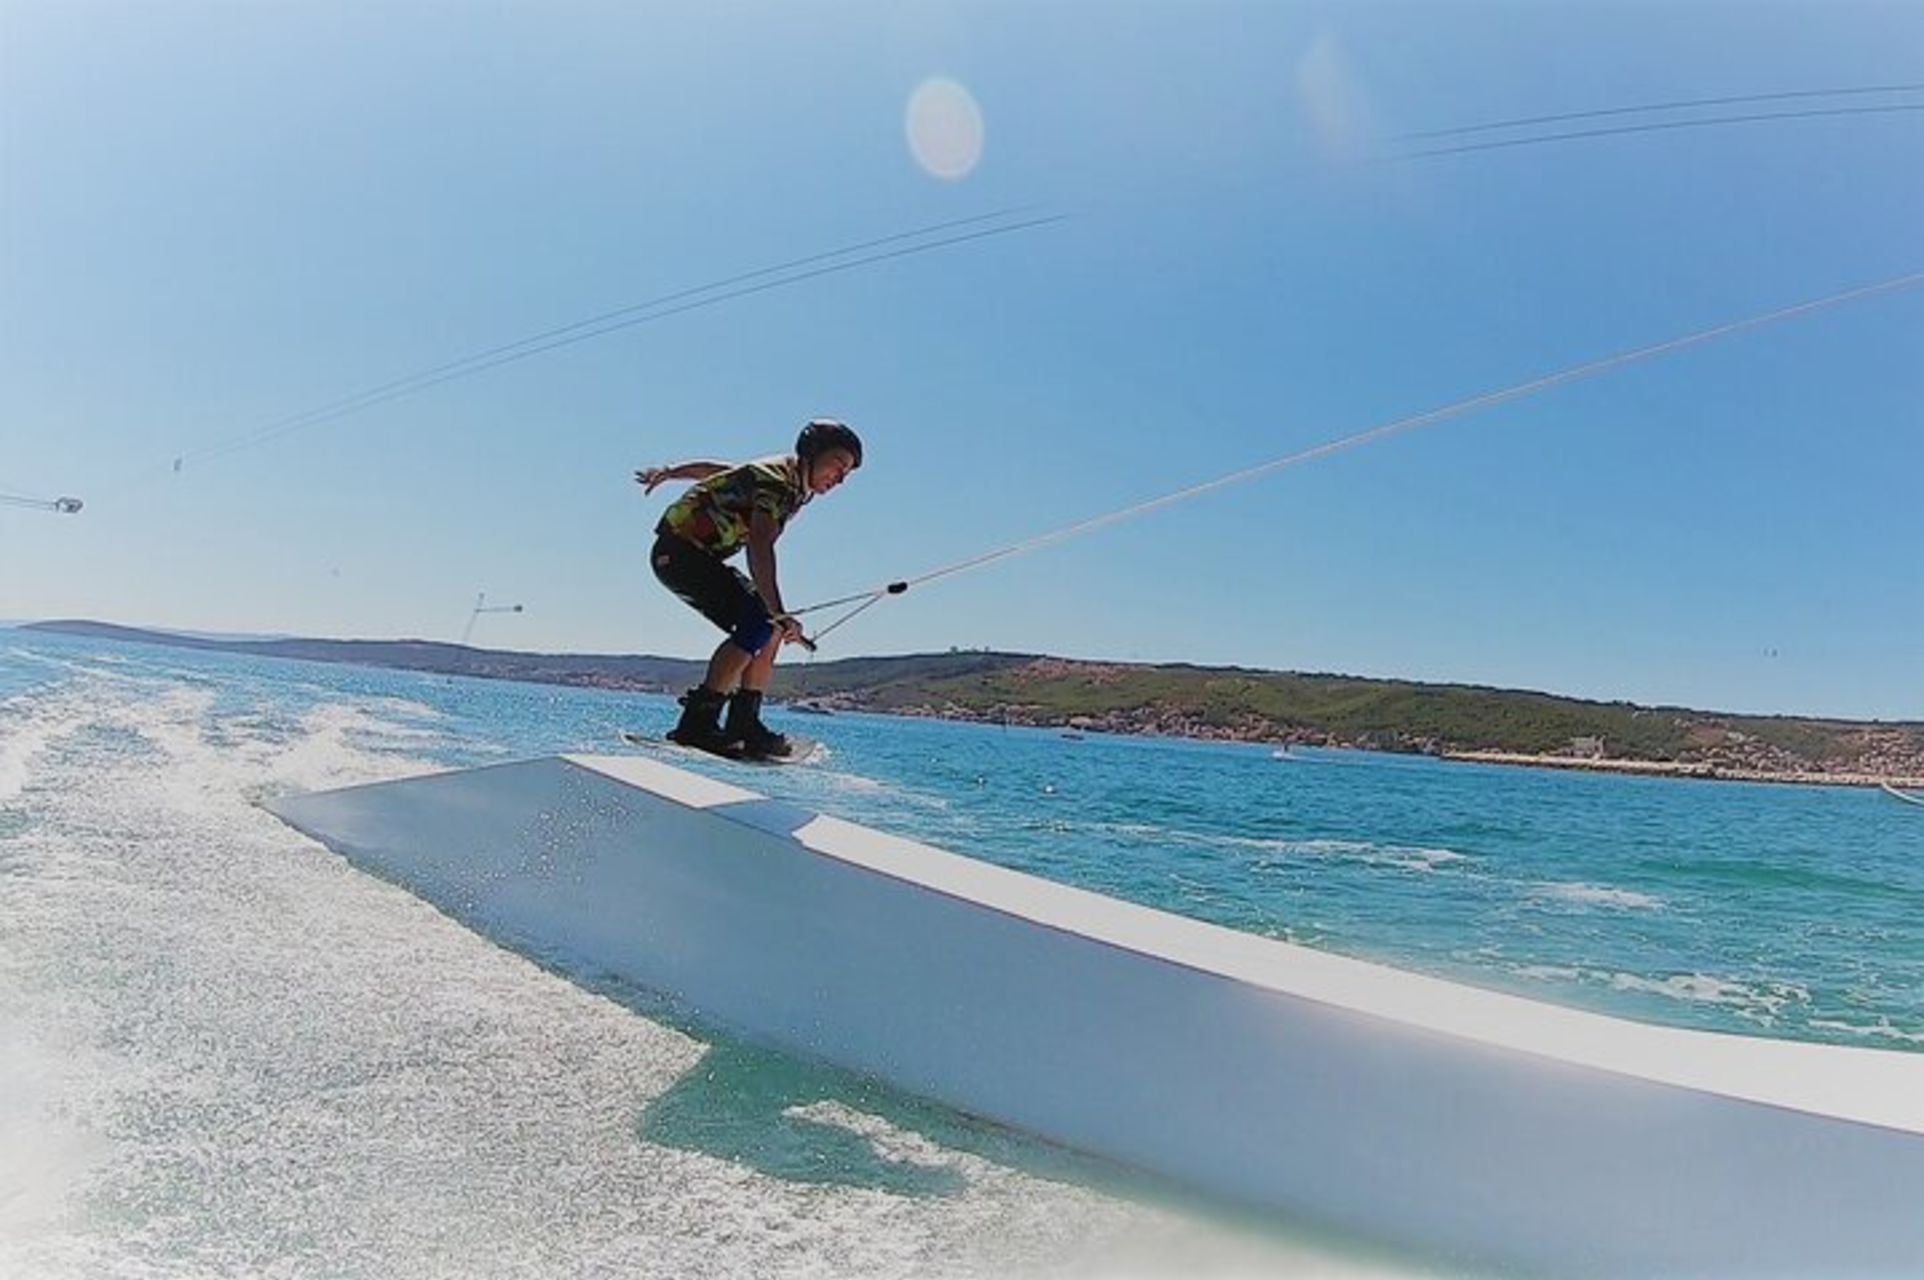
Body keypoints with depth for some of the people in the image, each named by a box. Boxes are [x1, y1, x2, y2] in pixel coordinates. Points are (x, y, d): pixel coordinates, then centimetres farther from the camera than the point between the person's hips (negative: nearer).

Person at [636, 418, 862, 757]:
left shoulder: (793, 485, 9)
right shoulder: (777, 482, -22)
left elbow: (719, 469, 21)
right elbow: (760, 547, -39)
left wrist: (666, 472, 32)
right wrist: (778, 614, -48)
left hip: (701, 555, 10)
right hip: (678, 552, -10)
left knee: (772, 630, 1)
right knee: (758, 624, -23)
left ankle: (743, 725, 2)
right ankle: (696, 724, -20)